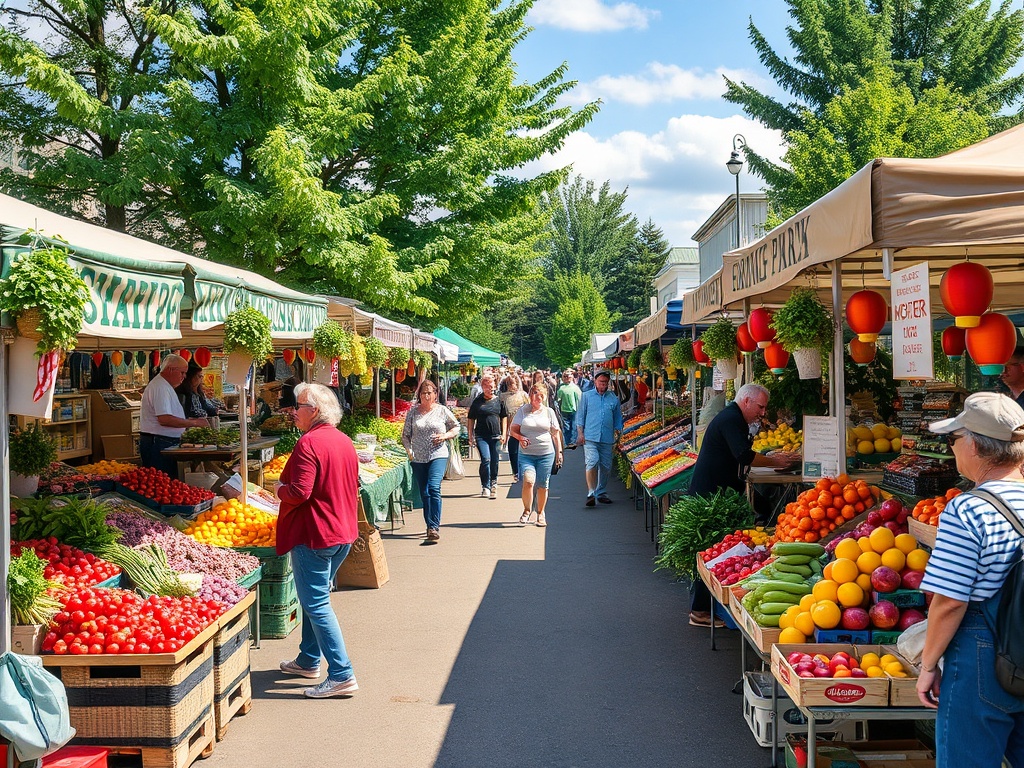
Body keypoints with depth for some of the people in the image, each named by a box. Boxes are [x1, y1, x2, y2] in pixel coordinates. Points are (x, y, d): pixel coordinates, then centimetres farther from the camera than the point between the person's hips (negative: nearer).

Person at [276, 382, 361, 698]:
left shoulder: (309, 443, -18)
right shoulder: (344, 441, 10)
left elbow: (299, 493, -23)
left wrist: (280, 489, -4)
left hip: (314, 534, -9)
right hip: (343, 532, 9)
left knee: (316, 604, -4)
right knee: (315, 598, 21)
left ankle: (341, 675, -6)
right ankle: (309, 661, 33)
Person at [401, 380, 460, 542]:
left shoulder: (442, 411, 2)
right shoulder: (412, 412, 6)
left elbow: (456, 427, 14)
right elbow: (405, 435, 10)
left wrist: (445, 436, -4)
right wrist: (409, 451, -5)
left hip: (438, 456, -3)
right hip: (418, 458, 3)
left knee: (434, 488, -20)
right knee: (424, 493, 7)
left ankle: (434, 527, -20)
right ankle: (430, 526, 19)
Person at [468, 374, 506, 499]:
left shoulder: (498, 400, 8)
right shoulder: (477, 402, 5)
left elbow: (504, 417, 13)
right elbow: (471, 419, 10)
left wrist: (503, 434, 6)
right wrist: (471, 435, 4)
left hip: (495, 435, 2)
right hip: (481, 435, -2)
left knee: (494, 462, 4)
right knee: (485, 459, -15)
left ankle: (493, 484, 23)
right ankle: (485, 487, -6)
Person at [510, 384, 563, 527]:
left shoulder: (549, 412, 9)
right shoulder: (523, 411, 6)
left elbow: (556, 433, 13)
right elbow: (513, 430, 6)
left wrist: (559, 452, 7)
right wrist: (520, 438, -14)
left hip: (546, 453, 1)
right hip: (526, 453, -1)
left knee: (542, 485, 2)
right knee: (528, 481, -19)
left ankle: (540, 514, 21)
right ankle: (527, 510, 2)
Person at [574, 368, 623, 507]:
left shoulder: (614, 399, 11)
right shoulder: (586, 396, 6)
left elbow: (618, 419, 18)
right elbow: (580, 415, 6)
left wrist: (617, 434, 9)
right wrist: (580, 433, -2)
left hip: (607, 439, 3)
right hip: (590, 438, -3)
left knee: (606, 467, 6)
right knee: (592, 462, -18)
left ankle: (601, 493, 21)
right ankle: (591, 493, -19)